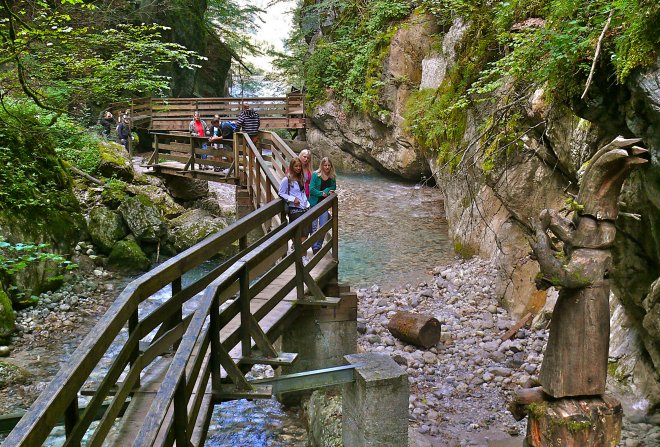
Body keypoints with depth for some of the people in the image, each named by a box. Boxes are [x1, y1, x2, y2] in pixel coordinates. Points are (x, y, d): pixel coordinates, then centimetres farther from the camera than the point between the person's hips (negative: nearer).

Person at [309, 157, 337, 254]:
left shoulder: (332, 177, 4)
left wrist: (326, 191, -11)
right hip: (314, 204, -3)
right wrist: (323, 193, -15)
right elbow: (311, 189, -12)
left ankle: (319, 246, 16)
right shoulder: (315, 175, -8)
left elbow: (333, 188, 7)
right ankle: (315, 248, 8)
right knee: (314, 227, 0)